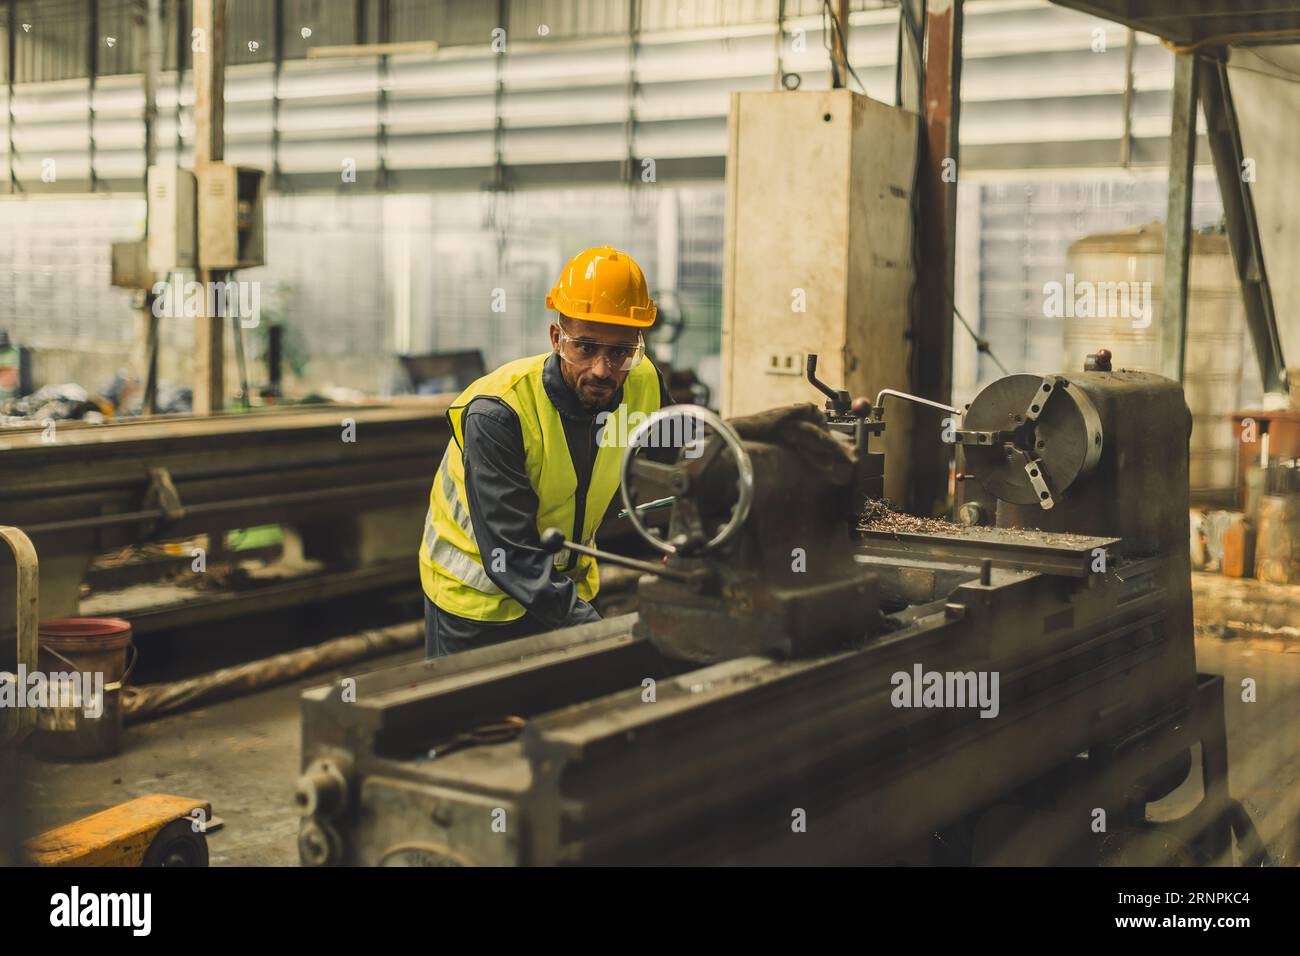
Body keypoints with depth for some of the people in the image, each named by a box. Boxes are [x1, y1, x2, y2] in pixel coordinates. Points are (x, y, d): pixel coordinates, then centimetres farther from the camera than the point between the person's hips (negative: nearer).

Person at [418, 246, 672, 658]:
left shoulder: (646, 385, -14)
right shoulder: (496, 413, -32)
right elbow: (511, 555, -34)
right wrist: (599, 632, -39)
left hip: (567, 582, 5)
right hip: (476, 598, -5)